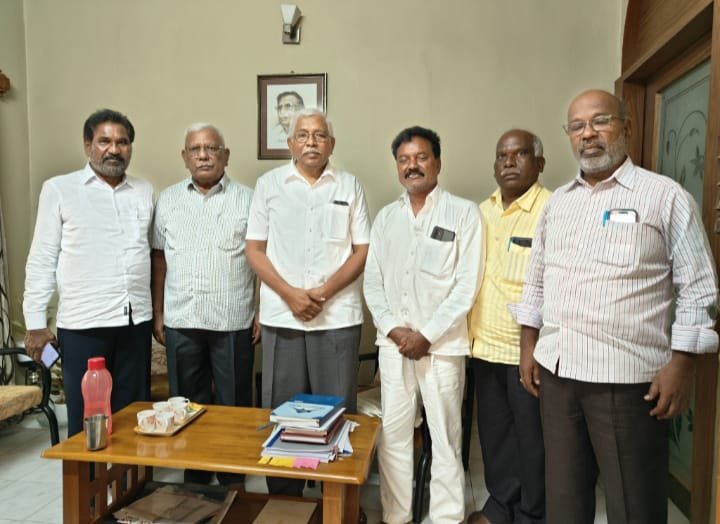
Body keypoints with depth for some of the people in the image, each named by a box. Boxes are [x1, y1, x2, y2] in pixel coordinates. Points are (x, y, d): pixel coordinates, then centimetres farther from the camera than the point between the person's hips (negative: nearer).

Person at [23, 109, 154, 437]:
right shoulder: (58, 189, 1)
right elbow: (42, 259, 0)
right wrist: (36, 322, -2)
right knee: (86, 418, 7)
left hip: (136, 321, 3)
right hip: (82, 324, -3)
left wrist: (159, 311, 9)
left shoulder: (144, 192, 10)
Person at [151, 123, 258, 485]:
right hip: (180, 321, 3)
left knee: (234, 405, 8)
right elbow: (159, 259, 10)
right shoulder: (168, 200, 9)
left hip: (233, 322, -2)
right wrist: (157, 313, 7)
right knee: (188, 404, 13)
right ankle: (195, 477, 31)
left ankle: (233, 479, 26)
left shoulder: (247, 200, 1)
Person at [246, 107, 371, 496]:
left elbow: (363, 251, 2)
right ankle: (283, 498, 24)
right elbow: (254, 249, 4)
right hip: (281, 315, 1)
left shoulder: (349, 186, 6)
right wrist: (289, 293, -9)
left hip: (338, 316, 0)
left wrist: (324, 292, -10)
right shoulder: (268, 184, 6)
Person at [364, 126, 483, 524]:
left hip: (442, 344, -3)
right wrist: (392, 328, -5)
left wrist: (427, 335, -11)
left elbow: (467, 285, -8)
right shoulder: (386, 217, 10)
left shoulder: (463, 213, -3)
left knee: (445, 438, 6)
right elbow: (372, 281, 8)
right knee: (393, 435, 11)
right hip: (393, 342, 4)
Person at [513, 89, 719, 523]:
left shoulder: (665, 196, -4)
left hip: (628, 378, -5)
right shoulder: (557, 202, 12)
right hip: (556, 372, 5)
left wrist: (681, 364, -11)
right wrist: (528, 347, 11)